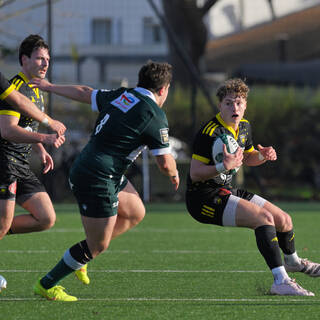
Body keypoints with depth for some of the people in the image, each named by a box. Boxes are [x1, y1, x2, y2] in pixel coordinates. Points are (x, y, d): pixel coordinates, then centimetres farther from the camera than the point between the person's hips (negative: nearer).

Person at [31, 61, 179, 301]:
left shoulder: (120, 96, 7)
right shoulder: (155, 116, -14)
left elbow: (85, 93, 22)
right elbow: (165, 163, -11)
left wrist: (50, 87, 36)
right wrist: (174, 175, 12)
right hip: (97, 181, -9)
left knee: (136, 213, 21)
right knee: (98, 246, 1)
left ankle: (84, 254, 24)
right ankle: (46, 285, 12)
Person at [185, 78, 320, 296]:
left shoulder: (244, 127, 6)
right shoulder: (210, 133, -20)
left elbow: (247, 158, 24)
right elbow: (195, 173, -22)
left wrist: (263, 156, 2)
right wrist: (224, 166, -37)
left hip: (226, 192, 9)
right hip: (203, 197, -9)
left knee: (284, 220, 11)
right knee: (264, 218, -28)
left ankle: (292, 261, 44)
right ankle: (281, 281, -35)